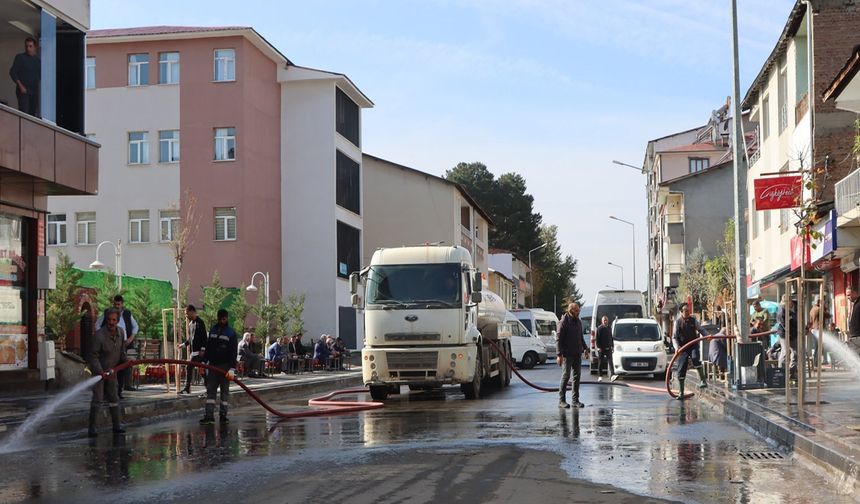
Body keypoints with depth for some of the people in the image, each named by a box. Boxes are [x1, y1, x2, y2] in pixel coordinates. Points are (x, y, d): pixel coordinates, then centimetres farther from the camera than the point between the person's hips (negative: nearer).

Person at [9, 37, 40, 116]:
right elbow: (12, 72, -5)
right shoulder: (20, 57, 0)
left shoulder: (38, 59, 12)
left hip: (35, 90, 4)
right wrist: (20, 86, -13)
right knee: (24, 112, -15)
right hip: (23, 90, -4)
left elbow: (40, 74, 20)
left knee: (33, 112, 3)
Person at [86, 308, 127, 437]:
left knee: (114, 398, 11)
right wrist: (101, 372, -29)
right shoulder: (99, 336, -28)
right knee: (98, 398, -12)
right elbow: (92, 356, -25)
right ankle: (91, 428, -6)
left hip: (111, 370, 6)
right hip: (98, 370, -6)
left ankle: (116, 425, 19)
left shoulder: (120, 331, -6)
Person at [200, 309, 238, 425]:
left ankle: (223, 415, 8)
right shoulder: (213, 330, 10)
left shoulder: (231, 333, -5)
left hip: (225, 366, -4)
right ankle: (209, 416, -2)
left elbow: (233, 352, -10)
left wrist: (232, 369, -18)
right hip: (213, 365, 4)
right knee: (210, 390, 0)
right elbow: (208, 347, 17)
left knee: (225, 391, 2)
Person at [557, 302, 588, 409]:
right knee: (566, 375, -5)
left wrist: (584, 348, 14)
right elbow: (559, 339, -14)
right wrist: (559, 354, -20)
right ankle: (561, 400, 1)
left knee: (577, 376, 7)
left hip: (577, 354, 7)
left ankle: (575, 400, 12)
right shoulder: (564, 322, -11)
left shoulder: (578, 321, 12)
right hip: (567, 354, -7)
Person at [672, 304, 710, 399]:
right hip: (683, 348, 0)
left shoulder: (693, 320, 5)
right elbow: (674, 337, 1)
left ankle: (703, 380, -26)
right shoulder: (678, 322, 2)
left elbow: (701, 330, 10)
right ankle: (681, 392, 9)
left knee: (695, 358, -34)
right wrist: (677, 347, -16)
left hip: (693, 346, 0)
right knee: (681, 369, -2)